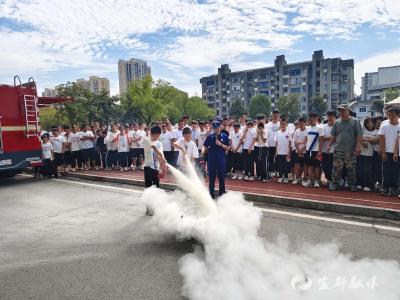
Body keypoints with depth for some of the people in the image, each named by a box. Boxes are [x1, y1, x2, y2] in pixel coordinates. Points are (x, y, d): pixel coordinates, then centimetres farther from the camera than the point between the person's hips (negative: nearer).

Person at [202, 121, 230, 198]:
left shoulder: (224, 136, 2)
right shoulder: (210, 137, 5)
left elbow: (228, 148, 2)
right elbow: (205, 146, 3)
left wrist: (221, 144, -13)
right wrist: (203, 150, -19)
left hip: (221, 159, -1)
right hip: (211, 159, 1)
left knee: (221, 177, 6)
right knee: (211, 177, 8)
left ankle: (222, 193, 18)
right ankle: (211, 193, 19)